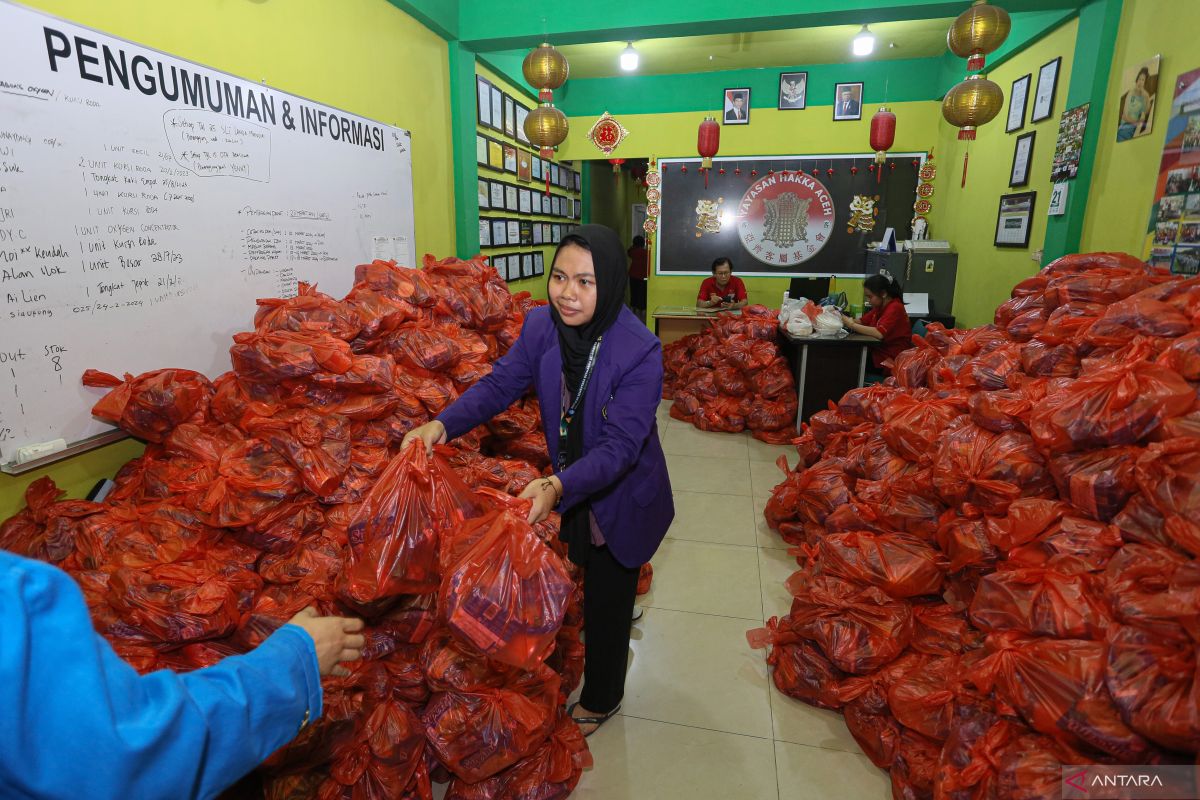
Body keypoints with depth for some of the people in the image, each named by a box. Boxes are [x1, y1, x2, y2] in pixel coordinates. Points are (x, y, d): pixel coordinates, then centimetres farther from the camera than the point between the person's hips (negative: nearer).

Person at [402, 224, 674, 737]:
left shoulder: (640, 352, -31)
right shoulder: (541, 325, -14)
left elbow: (620, 445, -35)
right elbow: (501, 383, -11)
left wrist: (559, 486, -49)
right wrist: (444, 425, -27)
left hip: (622, 500, -5)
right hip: (567, 490, 5)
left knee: (607, 602, 15)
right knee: (570, 591, 28)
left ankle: (601, 700, 43)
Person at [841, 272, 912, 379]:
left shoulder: (895, 307, -18)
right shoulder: (880, 306, 8)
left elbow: (879, 333, -31)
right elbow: (862, 322, 10)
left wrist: (852, 325, -23)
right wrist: (847, 319, -9)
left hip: (891, 361, -8)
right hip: (879, 354, 8)